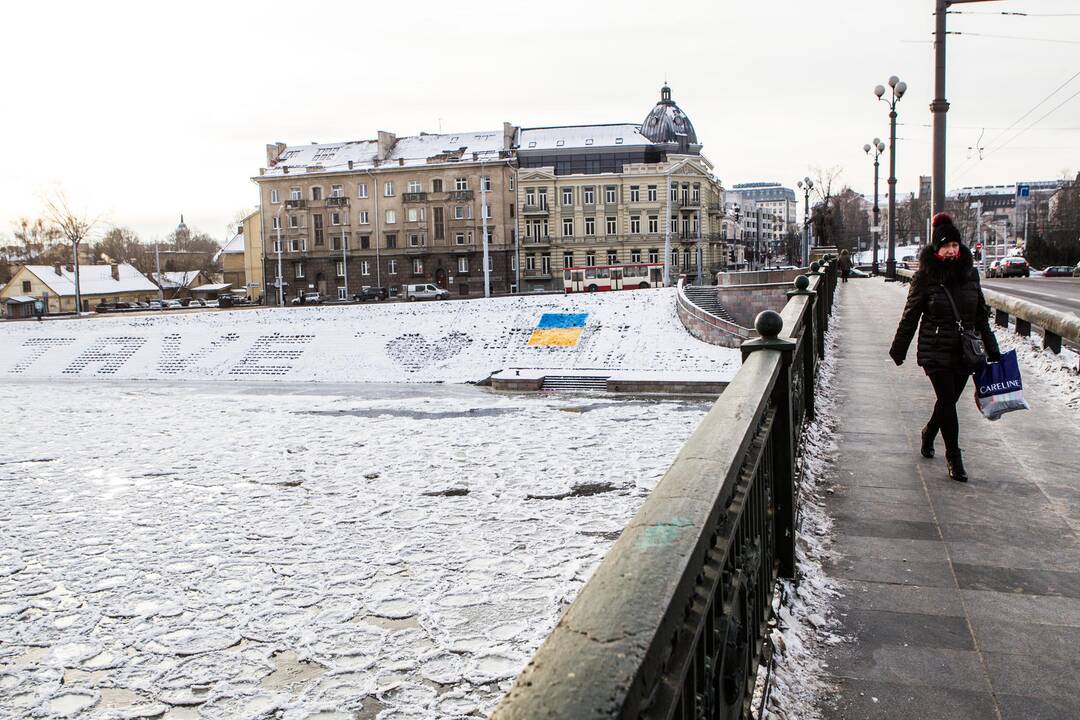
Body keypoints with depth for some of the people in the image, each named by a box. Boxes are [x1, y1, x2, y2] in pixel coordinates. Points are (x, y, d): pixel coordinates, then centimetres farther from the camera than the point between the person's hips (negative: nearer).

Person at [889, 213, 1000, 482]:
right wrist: (899, 349, 3)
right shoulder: (925, 276, -5)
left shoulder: (970, 273, 6)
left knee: (949, 400, 12)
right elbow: (910, 315, 0)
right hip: (936, 351, -4)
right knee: (948, 401, -6)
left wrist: (992, 349, 13)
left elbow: (981, 314, 13)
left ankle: (929, 433, 40)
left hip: (965, 350, 4)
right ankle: (953, 458, 5)